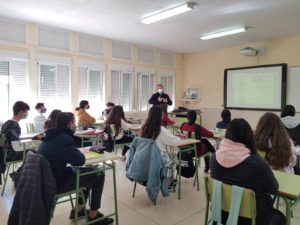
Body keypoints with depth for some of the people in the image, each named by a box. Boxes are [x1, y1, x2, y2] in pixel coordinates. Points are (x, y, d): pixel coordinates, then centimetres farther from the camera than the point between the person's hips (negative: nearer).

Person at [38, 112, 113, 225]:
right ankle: (93, 215, 10)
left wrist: (76, 152, 5)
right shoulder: (64, 138, -23)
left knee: (88, 171, 22)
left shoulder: (52, 136, 7)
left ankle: (79, 209, 29)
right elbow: (80, 160, -29)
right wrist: (79, 153, -7)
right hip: (57, 184, -10)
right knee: (99, 175, -1)